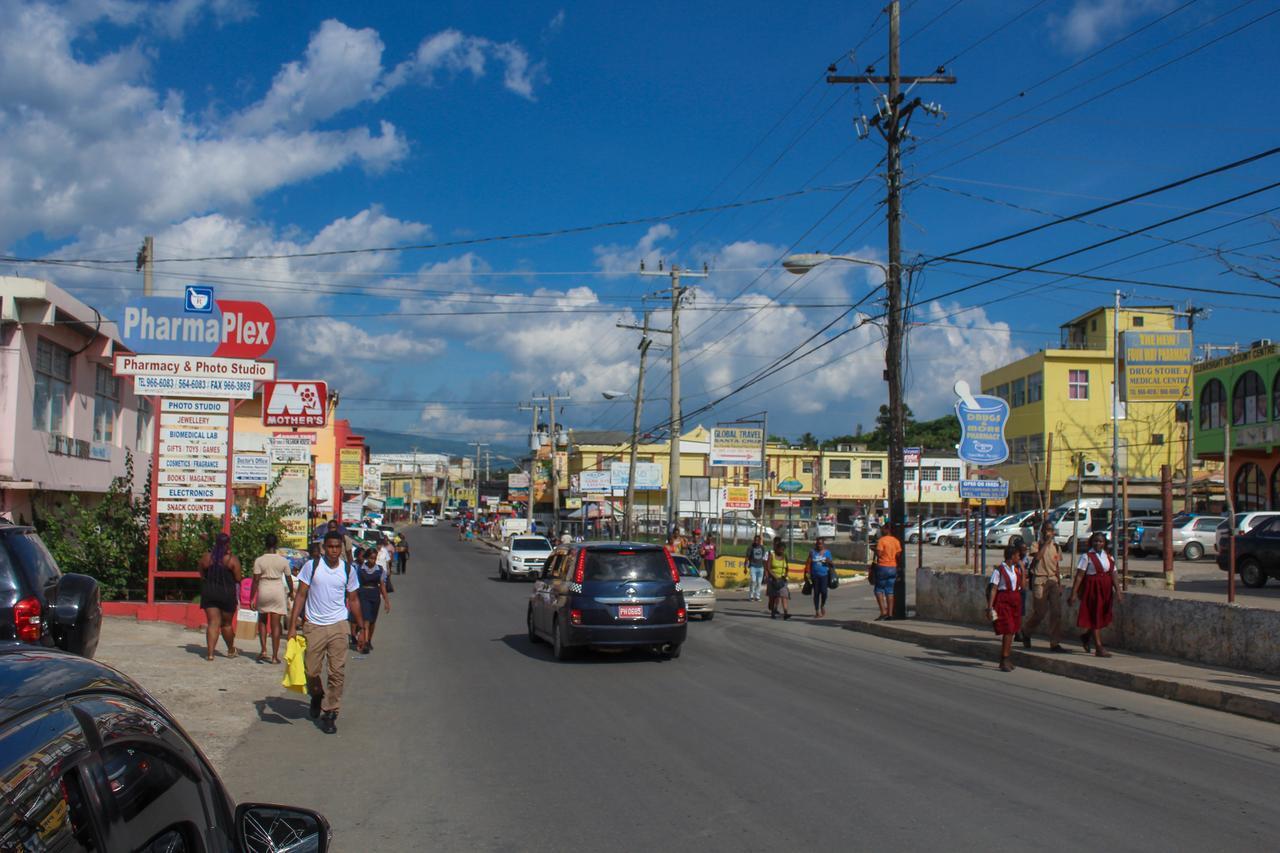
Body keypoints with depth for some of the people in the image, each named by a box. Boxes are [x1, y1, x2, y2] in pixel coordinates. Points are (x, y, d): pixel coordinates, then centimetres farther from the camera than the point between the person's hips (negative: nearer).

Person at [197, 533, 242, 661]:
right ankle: (231, 650, 29)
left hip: (208, 593, 2)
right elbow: (237, 579, -8)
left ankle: (210, 653, -10)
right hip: (227, 593, -2)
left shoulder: (206, 557, 0)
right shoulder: (232, 559, -9)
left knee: (213, 623, 1)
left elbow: (202, 575, 8)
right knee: (226, 623, 13)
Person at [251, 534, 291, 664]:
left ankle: (263, 650, 8)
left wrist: (252, 598, -1)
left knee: (262, 621, 19)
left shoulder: (259, 560, -5)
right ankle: (274, 656, 3)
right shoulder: (283, 561, -1)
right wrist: (291, 592, 24)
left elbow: (255, 581, -7)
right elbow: (289, 579, 6)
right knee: (275, 625, 2)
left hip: (263, 591, 0)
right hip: (278, 591, 0)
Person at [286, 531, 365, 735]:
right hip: (313, 626, -1)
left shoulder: (348, 570, 2)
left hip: (338, 626, 1)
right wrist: (292, 625, -4)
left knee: (337, 671, -4)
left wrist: (361, 625, 11)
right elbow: (301, 595, 0)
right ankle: (317, 695, 36)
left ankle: (330, 713, 5)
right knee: (311, 670, 4)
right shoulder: (312, 566, -3)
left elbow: (353, 599, 13)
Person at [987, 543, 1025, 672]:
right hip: (1003, 600, -7)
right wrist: (990, 607, -17)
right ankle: (1005, 660, -5)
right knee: (1008, 630, -12)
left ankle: (1005, 660, 19)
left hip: (1015, 600, 7)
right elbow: (993, 589, -11)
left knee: (1012, 630, 8)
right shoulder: (998, 570, -9)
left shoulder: (1016, 569, 11)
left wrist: (1022, 569, 9)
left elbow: (1021, 586, 15)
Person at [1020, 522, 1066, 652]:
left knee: (1056, 612, -6)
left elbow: (1057, 567, 15)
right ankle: (1026, 631, 28)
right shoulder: (1036, 545, -2)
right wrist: (1046, 543, -17)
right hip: (1039, 580, -4)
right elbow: (1037, 557, -24)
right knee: (1040, 612, 0)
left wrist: (1060, 584, 11)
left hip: (1053, 580, 4)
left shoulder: (1056, 547, 12)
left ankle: (1055, 643, -2)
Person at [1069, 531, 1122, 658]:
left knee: (1103, 617, 10)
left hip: (1106, 590, 6)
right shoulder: (1087, 556, -6)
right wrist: (1074, 593, -16)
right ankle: (1099, 648, 0)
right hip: (1092, 589, -6)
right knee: (1095, 618, -3)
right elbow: (1079, 575, -11)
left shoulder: (1108, 557, 11)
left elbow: (1114, 575, 6)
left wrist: (1118, 591, -4)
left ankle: (1086, 636, 33)